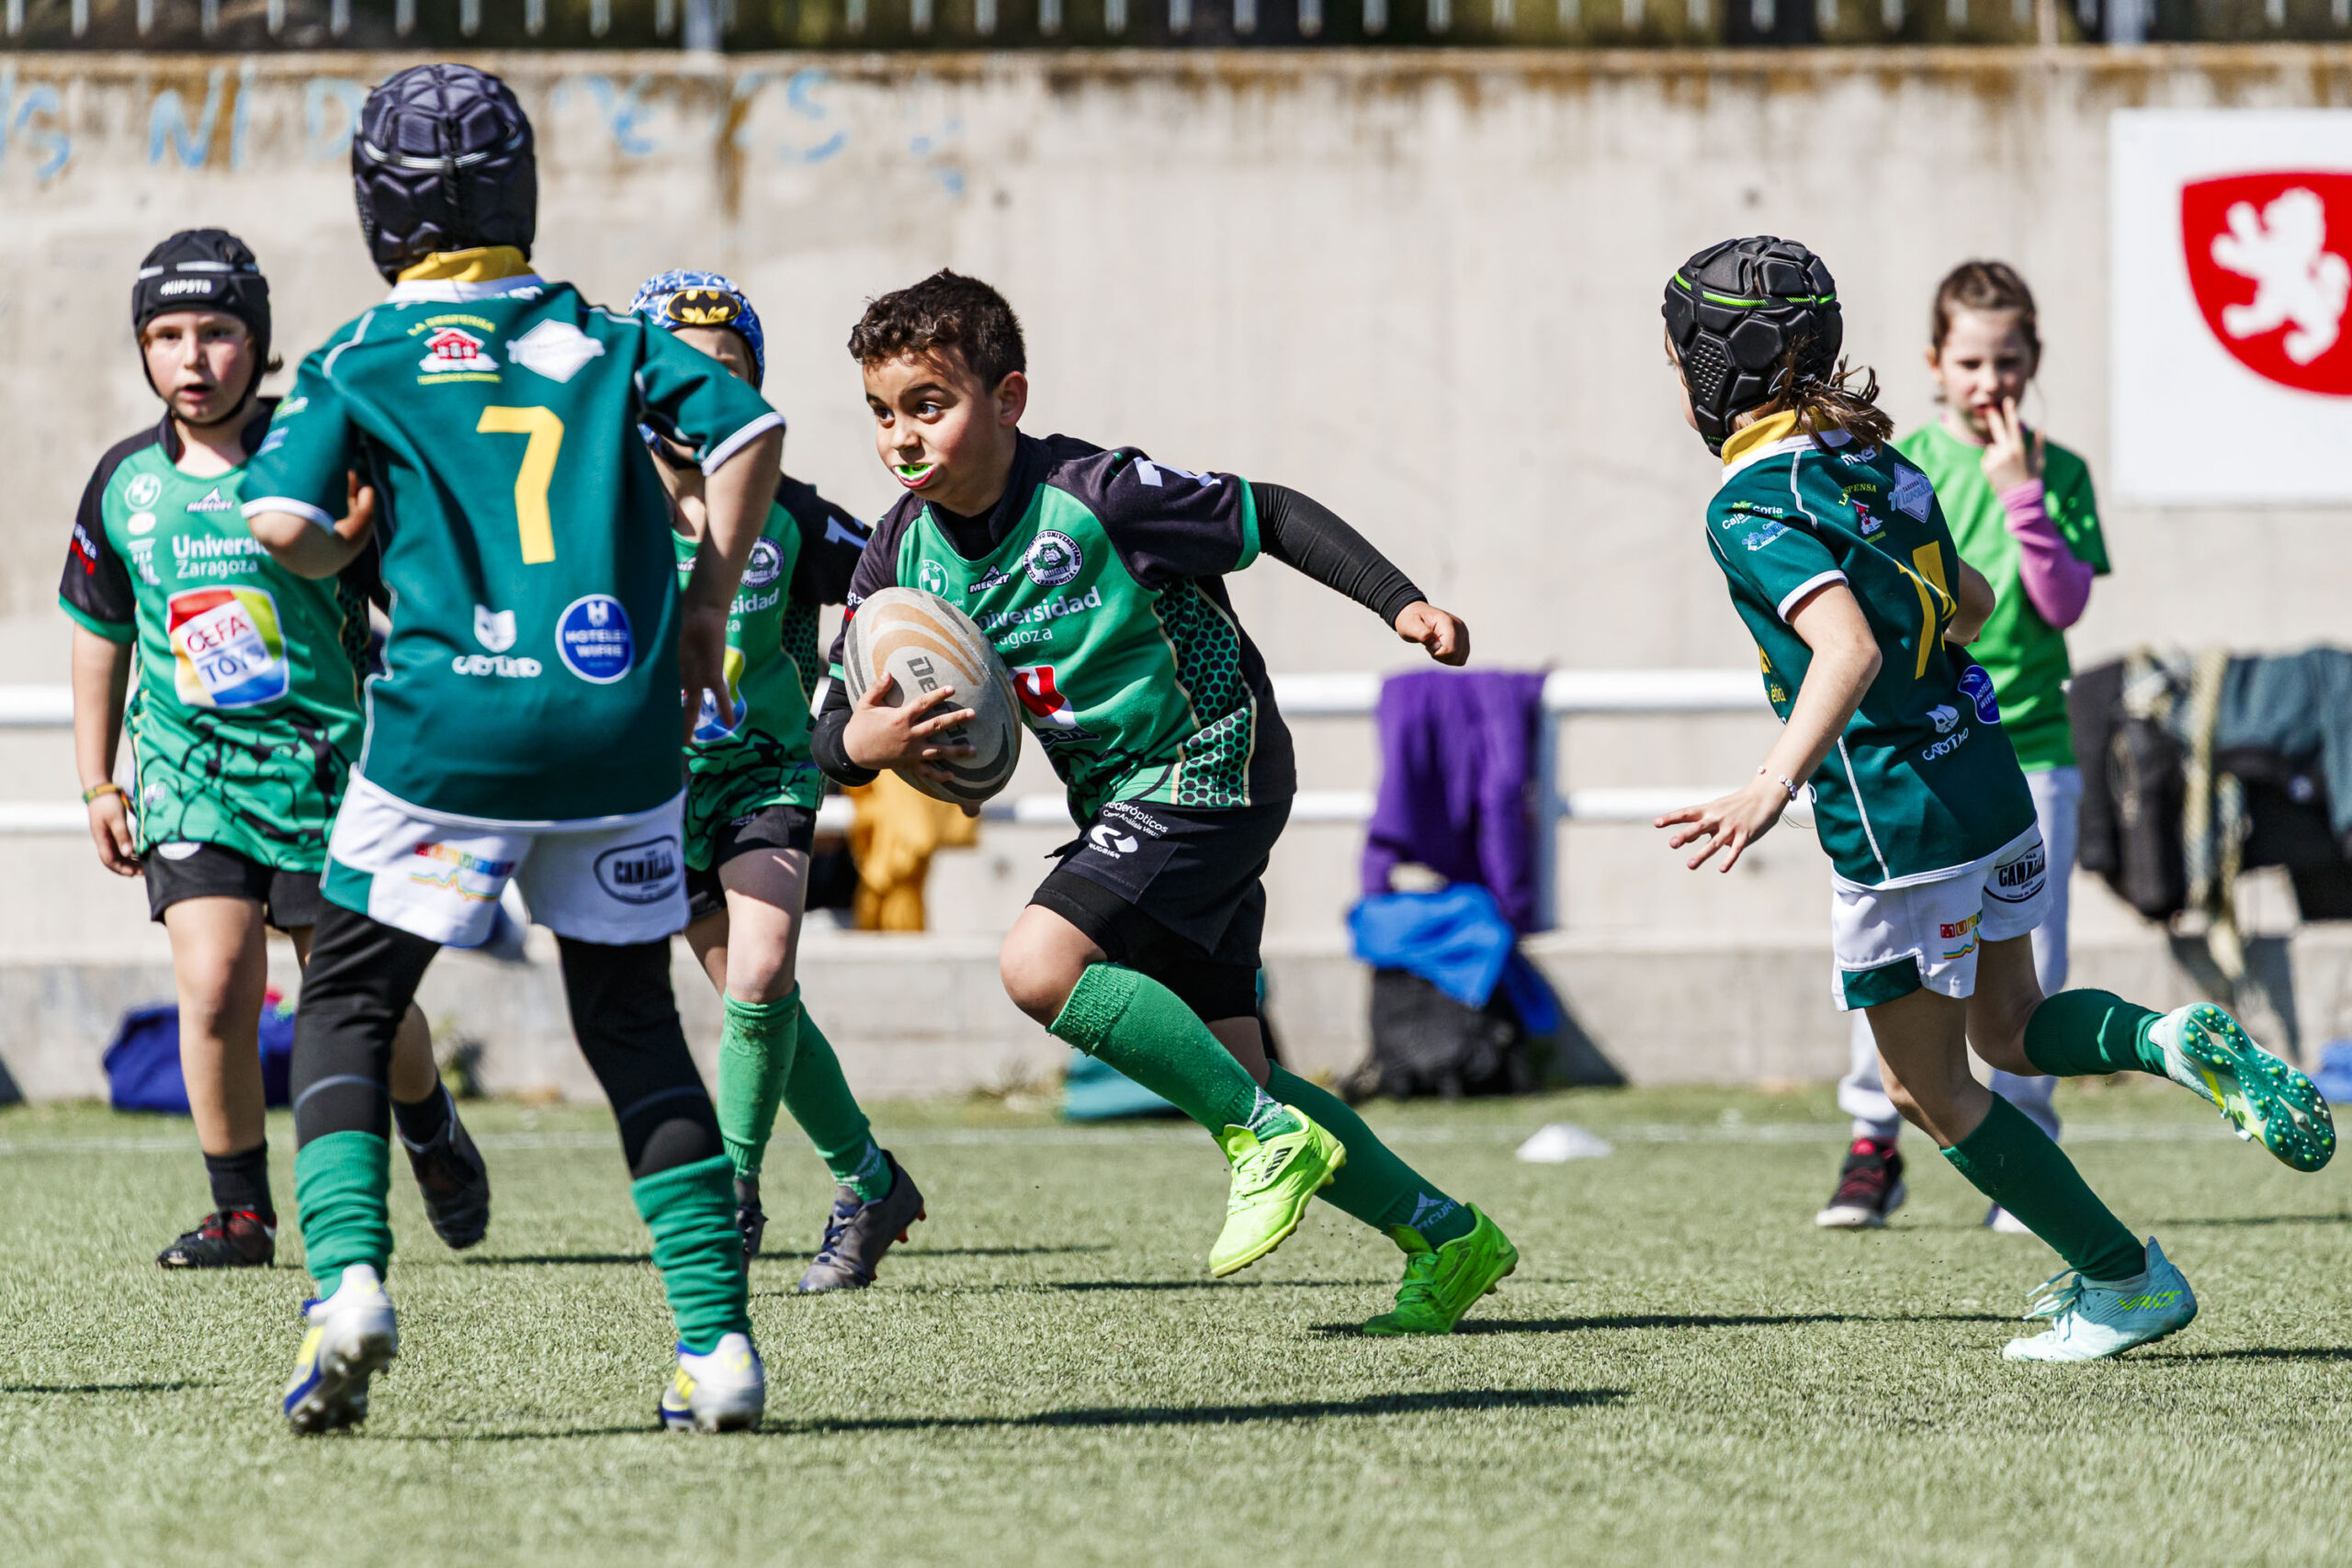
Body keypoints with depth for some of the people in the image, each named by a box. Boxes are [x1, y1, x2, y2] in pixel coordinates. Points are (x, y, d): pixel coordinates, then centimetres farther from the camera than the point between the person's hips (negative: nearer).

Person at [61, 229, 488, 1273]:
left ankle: (430, 1130, 36)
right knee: (213, 988, -13)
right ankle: (240, 1213, 4)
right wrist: (96, 782, 15)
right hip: (189, 774, 2)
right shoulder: (125, 481, 3)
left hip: (328, 765, -2)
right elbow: (100, 628, 17)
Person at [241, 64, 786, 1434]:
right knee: (635, 1024, 14)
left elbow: (283, 521, -9)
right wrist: (707, 601, 12)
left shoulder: (366, 358, 3)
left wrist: (356, 551, 14)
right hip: (622, 722, 3)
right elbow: (748, 428, 2)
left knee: (347, 1008, 10)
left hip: (451, 729, -3)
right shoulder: (605, 337, 11)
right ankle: (718, 1340, 5)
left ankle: (349, 1275, -13)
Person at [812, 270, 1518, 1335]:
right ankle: (1448, 1237, 19)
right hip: (1120, 802, 8)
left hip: (1212, 766, -8)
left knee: (1040, 966, -24)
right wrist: (860, 743, -23)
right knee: (1225, 1071, 7)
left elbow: (1271, 518, -12)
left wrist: (1401, 606, -19)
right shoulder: (903, 554, -3)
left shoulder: (1091, 495, -21)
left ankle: (1270, 1136, -13)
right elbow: (834, 725, 1)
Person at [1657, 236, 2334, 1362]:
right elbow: (1970, 601, 22)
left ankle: (2127, 1281, 12)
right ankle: (2177, 1043, -3)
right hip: (1990, 782, 8)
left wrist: (1772, 787, -41)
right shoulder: (1872, 461, 8)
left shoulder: (1751, 506, -16)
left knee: (1929, 1090, 9)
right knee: (2011, 1033, 25)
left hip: (1899, 823, -8)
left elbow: (1849, 650, -31)